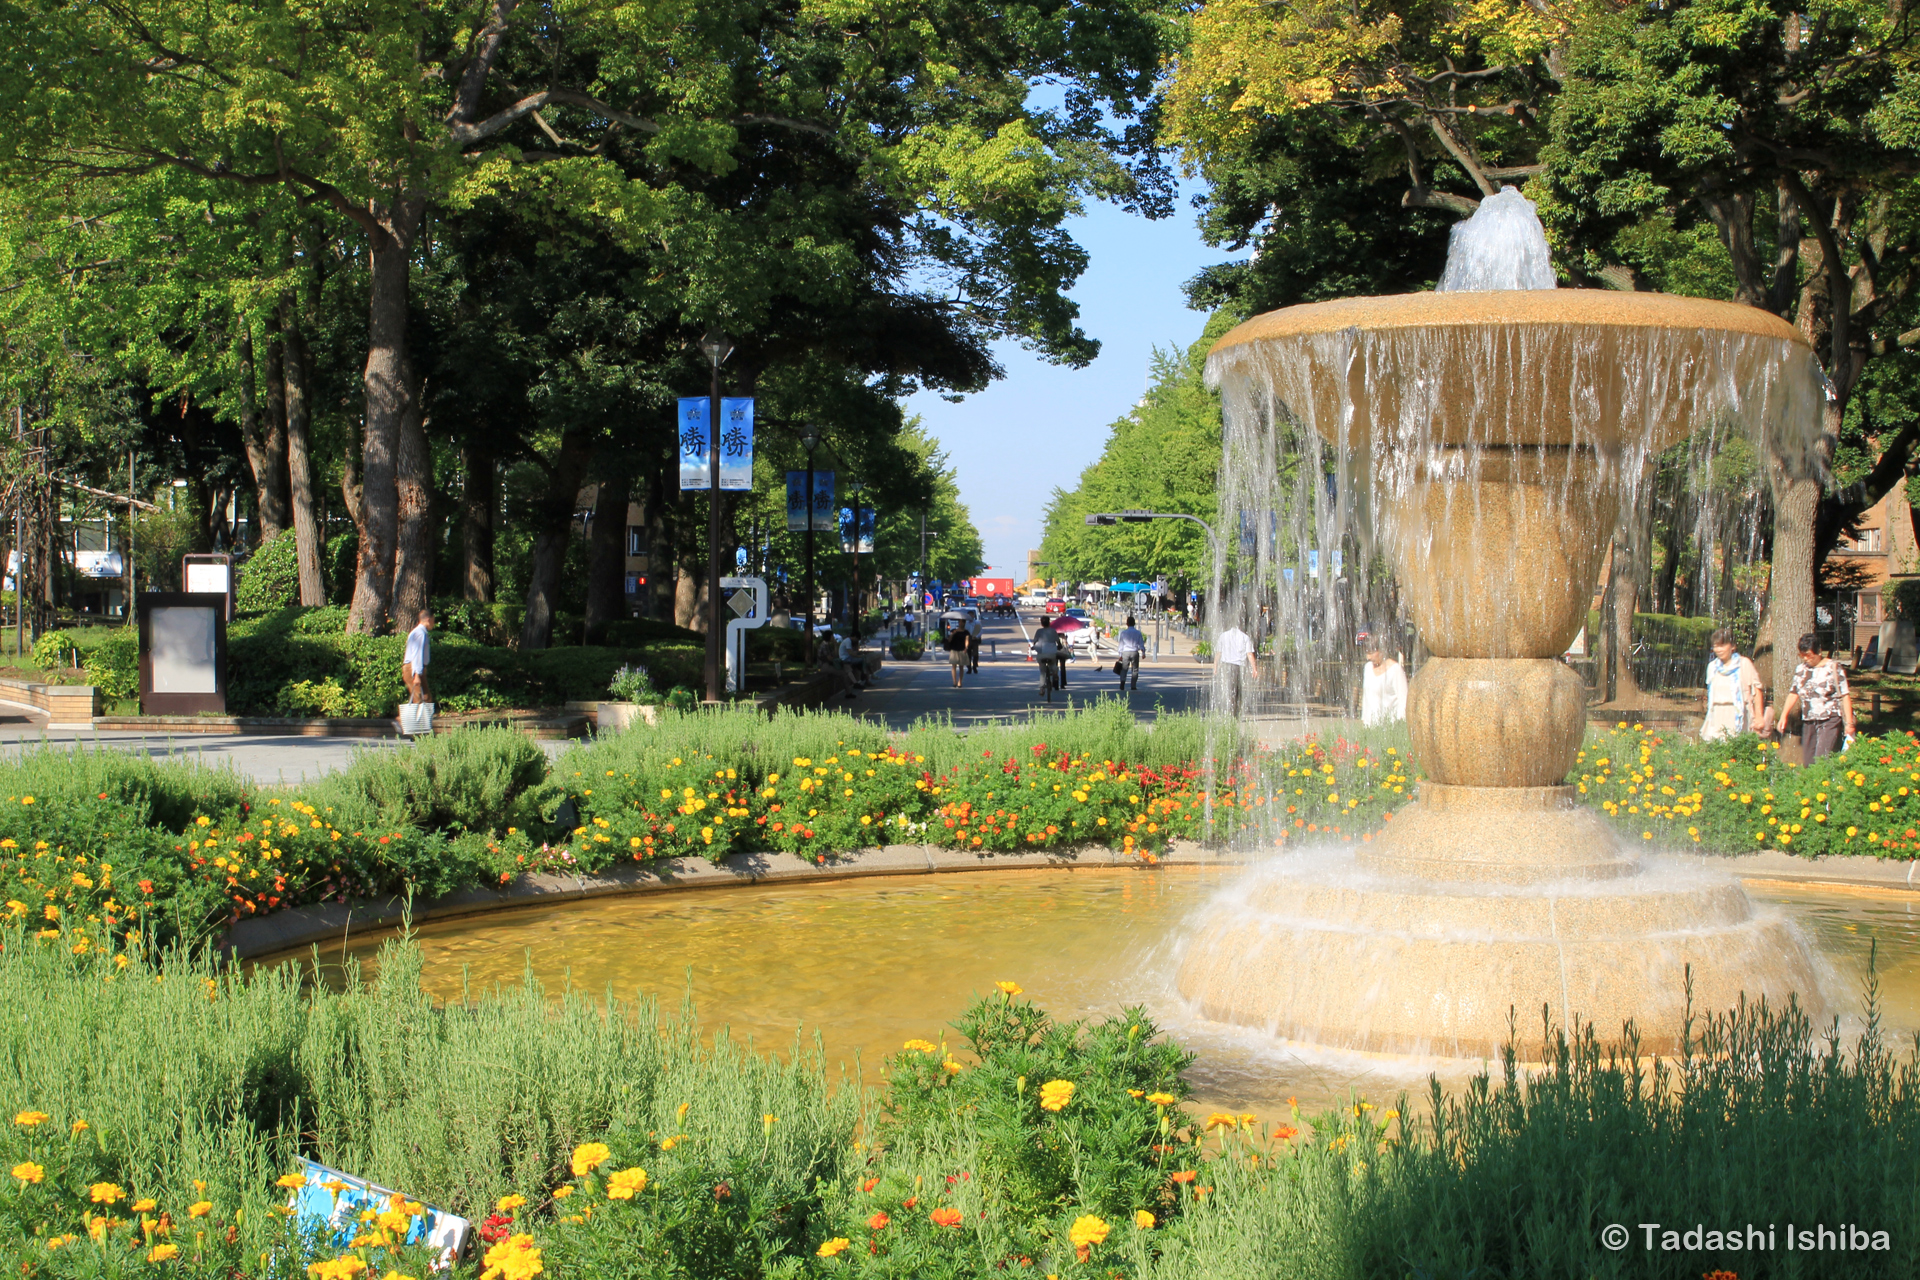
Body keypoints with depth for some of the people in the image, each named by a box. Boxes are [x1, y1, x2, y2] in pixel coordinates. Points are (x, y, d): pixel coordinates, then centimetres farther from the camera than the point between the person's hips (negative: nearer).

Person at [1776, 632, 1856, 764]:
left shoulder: (1833, 668, -4)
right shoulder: (1800, 669, 11)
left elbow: (1845, 696, -5)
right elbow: (1794, 693, 14)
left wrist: (1849, 723, -10)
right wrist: (1784, 716, 4)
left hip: (1829, 720, -5)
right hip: (1808, 722, 5)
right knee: (1807, 762, 2)